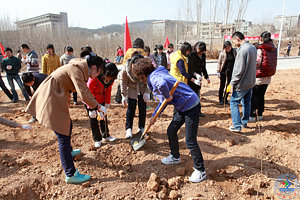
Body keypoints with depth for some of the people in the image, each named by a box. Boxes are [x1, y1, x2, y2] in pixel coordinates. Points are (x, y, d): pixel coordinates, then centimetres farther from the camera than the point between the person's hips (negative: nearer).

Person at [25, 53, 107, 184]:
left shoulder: (80, 69, 11)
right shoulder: (76, 69, -20)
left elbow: (84, 90, 18)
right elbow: (83, 94, -28)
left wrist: (95, 107, 13)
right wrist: (98, 106, -15)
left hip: (55, 97, 11)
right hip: (51, 100, -11)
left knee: (67, 125, 27)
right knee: (63, 136, -7)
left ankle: (68, 152, 52)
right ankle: (71, 174, 1)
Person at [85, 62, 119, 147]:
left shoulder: (110, 79, -18)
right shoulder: (93, 78, -35)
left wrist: (107, 102, -4)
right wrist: (91, 108, -26)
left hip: (101, 99, 5)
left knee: (104, 117, 10)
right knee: (93, 119, -1)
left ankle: (105, 135, 26)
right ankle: (97, 139, 12)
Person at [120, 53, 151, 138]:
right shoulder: (126, 68, -24)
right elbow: (123, 81, -12)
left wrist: (147, 92, -15)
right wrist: (124, 95, -11)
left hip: (142, 90, 1)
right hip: (131, 89, -1)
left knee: (142, 109, 5)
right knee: (131, 109, -3)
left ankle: (141, 128, 19)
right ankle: (128, 129, 8)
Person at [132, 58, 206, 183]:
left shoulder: (154, 77, -18)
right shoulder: (156, 76, 14)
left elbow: (162, 84, -46)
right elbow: (163, 101, 23)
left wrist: (168, 97, -26)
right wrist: (154, 116, 26)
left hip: (191, 106, -10)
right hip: (181, 107, 10)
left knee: (190, 141, -4)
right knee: (171, 131, 19)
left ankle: (200, 171, 12)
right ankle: (175, 157, 40)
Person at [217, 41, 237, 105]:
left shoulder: (234, 51, 0)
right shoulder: (222, 53, -7)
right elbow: (219, 62, -2)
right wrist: (218, 71, -6)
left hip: (231, 71, 3)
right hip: (223, 71, -3)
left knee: (228, 85, 10)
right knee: (222, 86, 4)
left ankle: (225, 99, 23)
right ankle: (220, 99, 16)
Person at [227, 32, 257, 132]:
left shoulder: (242, 50, -22)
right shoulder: (253, 47, 7)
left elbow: (239, 70, -23)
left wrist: (232, 83, -15)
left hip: (242, 83, -9)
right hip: (251, 82, 9)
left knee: (234, 102, 1)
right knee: (247, 102, 19)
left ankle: (237, 126, 2)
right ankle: (244, 122, 33)